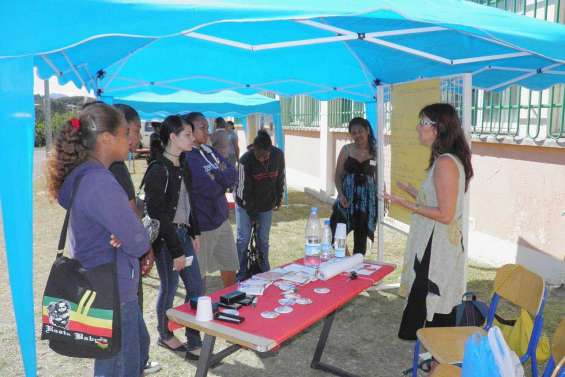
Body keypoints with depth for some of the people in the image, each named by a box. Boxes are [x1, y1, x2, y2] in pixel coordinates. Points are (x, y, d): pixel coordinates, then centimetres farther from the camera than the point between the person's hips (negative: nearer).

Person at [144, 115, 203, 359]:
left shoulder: (183, 167, 9)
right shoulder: (158, 169, -15)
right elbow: (157, 214, -17)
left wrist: (195, 233, 13)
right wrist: (175, 251, -16)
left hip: (183, 233, 8)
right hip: (165, 237, -8)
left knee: (195, 288, 7)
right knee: (170, 287, 6)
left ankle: (194, 344, 16)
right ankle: (164, 335, 30)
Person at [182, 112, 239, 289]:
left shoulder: (210, 151, 7)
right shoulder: (186, 158, -18)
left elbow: (233, 175, 2)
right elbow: (211, 189, -23)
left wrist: (216, 175, -16)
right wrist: (224, 178, -5)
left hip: (221, 220, 8)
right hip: (202, 226, -7)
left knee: (230, 268, 19)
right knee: (199, 276, 10)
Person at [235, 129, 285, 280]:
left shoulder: (278, 155, -14)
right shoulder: (245, 160, -24)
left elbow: (280, 178, 3)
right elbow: (244, 189, -18)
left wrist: (278, 199, 9)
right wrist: (252, 214, -13)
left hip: (266, 205, 3)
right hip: (246, 205, -2)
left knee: (263, 240, 7)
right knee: (243, 239, 0)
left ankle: (265, 271, 20)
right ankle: (241, 273, 13)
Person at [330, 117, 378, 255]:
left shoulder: (375, 152, 3)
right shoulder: (346, 150, 1)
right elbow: (338, 175, 2)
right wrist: (340, 194, -13)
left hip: (367, 199, 1)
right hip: (347, 198, -1)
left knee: (361, 238, 9)